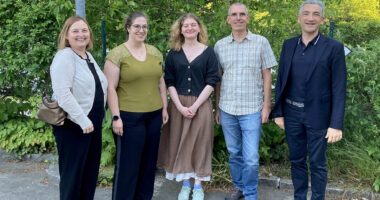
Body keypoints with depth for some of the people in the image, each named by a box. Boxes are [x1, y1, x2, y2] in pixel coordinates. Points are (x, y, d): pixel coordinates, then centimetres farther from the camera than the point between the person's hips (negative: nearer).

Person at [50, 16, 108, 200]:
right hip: (73, 126, -8)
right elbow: (63, 94, -24)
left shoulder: (89, 57, 12)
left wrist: (95, 119, 16)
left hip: (93, 123, 8)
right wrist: (83, 121, -24)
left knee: (91, 171, 15)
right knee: (72, 173, 4)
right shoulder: (64, 57, -14)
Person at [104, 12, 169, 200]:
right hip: (129, 117, -6)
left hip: (154, 115, 6)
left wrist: (164, 108, 12)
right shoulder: (117, 54, -8)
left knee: (149, 161, 14)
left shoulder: (155, 52, 10)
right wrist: (116, 117, -14)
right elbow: (111, 88, -10)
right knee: (127, 164, 1)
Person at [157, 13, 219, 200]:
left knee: (199, 143, 4)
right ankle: (185, 184, 21)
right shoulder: (173, 53, 5)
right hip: (178, 105, 2)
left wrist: (195, 105, -14)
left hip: (201, 105, -2)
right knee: (180, 143, 6)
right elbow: (169, 82, 2)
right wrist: (180, 106, -11)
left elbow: (211, 82, -5)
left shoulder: (208, 52, 0)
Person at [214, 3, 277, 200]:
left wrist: (266, 105, -3)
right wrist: (217, 107, 9)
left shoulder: (261, 42, -2)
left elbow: (266, 76, 1)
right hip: (227, 109, 3)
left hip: (252, 109, -2)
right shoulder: (220, 45, 5)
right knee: (234, 153, 14)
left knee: (251, 158, -2)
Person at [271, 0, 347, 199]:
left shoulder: (334, 48, -8)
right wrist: (278, 112, 5)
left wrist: (336, 124, -14)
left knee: (317, 163, 8)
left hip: (318, 116, -3)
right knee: (296, 160, 15)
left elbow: (339, 89, -10)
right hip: (292, 113, 4)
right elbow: (281, 81, 8)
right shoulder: (289, 45, 3)